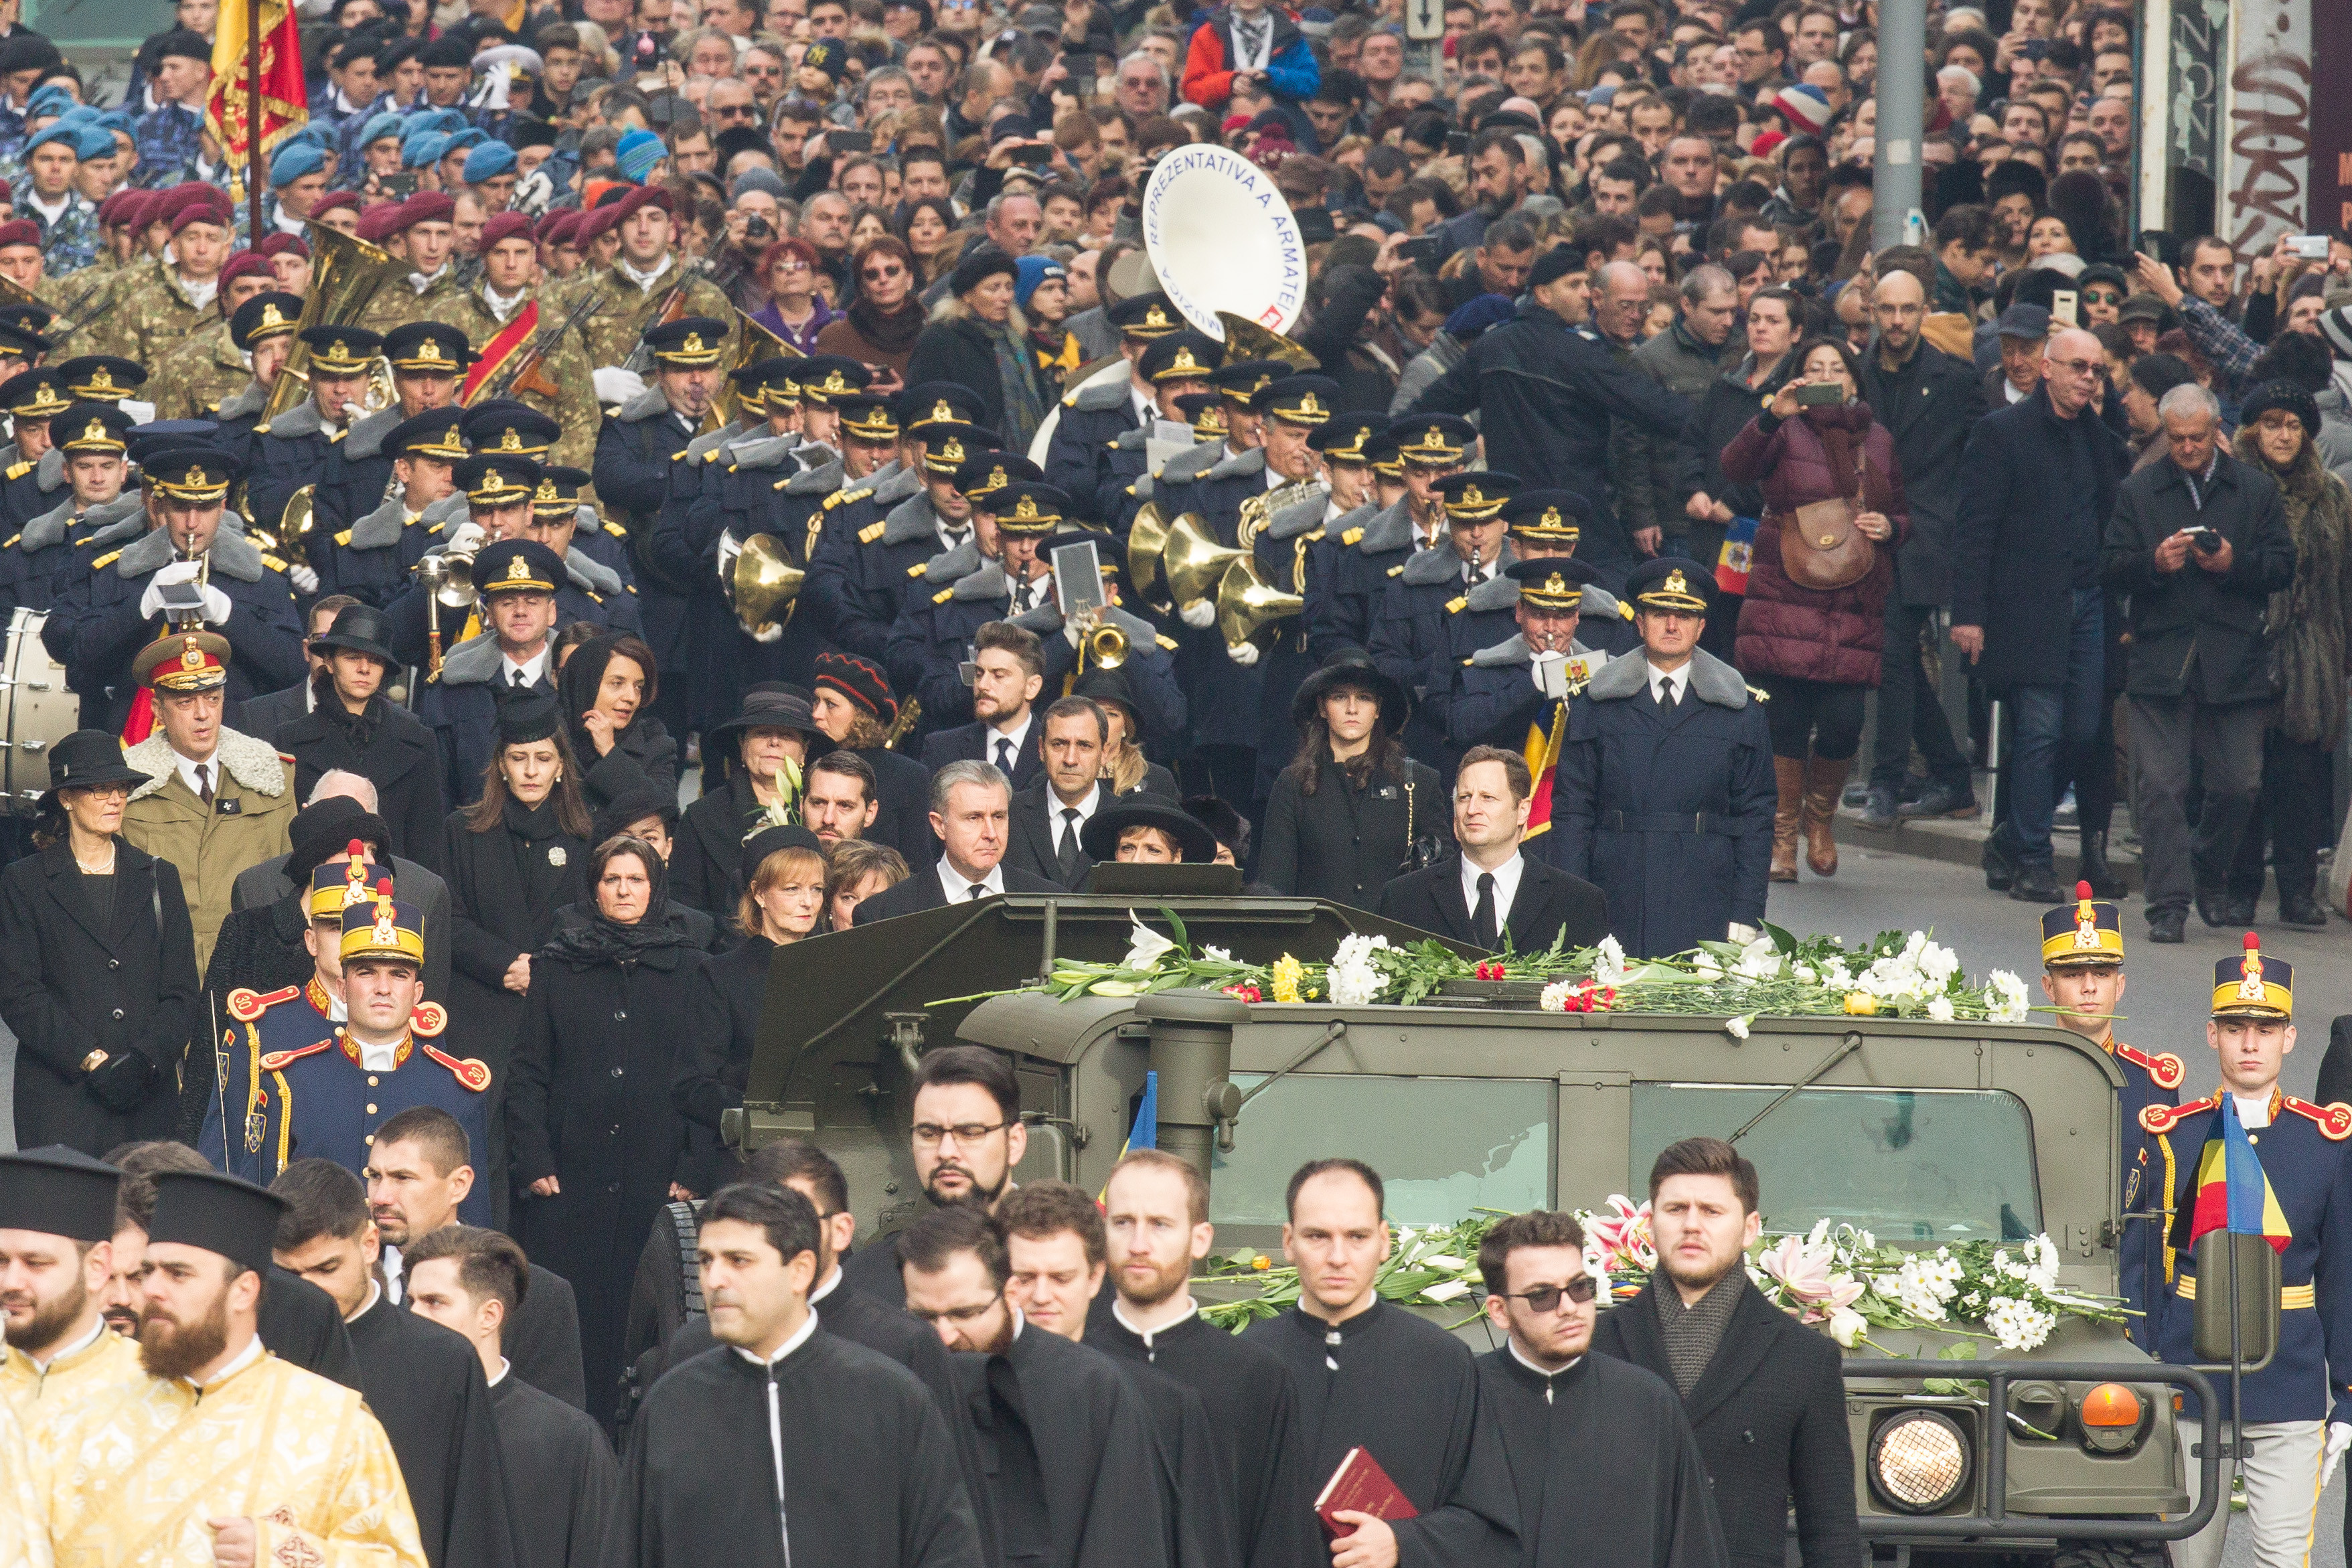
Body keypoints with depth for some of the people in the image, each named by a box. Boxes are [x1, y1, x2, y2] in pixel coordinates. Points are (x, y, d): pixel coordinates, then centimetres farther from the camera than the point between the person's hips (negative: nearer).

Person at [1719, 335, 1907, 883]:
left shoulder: (1877, 440, 16)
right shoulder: (1787, 432, 4)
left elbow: (1902, 513, 25)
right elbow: (1736, 467, -15)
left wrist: (1890, 527, 1)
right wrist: (1771, 418, -30)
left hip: (1856, 607, 3)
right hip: (1787, 597, -3)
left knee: (1843, 723, -6)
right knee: (1786, 719, -5)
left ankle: (1821, 818, 21)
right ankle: (1782, 835, 8)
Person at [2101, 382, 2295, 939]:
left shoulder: (2257, 489, 10)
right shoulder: (2138, 492, 10)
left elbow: (2282, 567, 6)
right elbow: (2114, 570, 5)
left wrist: (2234, 564, -12)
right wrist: (2154, 564, -15)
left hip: (2236, 659, 0)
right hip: (2160, 659, 0)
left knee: (2239, 784, 3)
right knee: (2159, 787, -7)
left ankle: (2210, 876, 28)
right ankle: (2168, 903, -5)